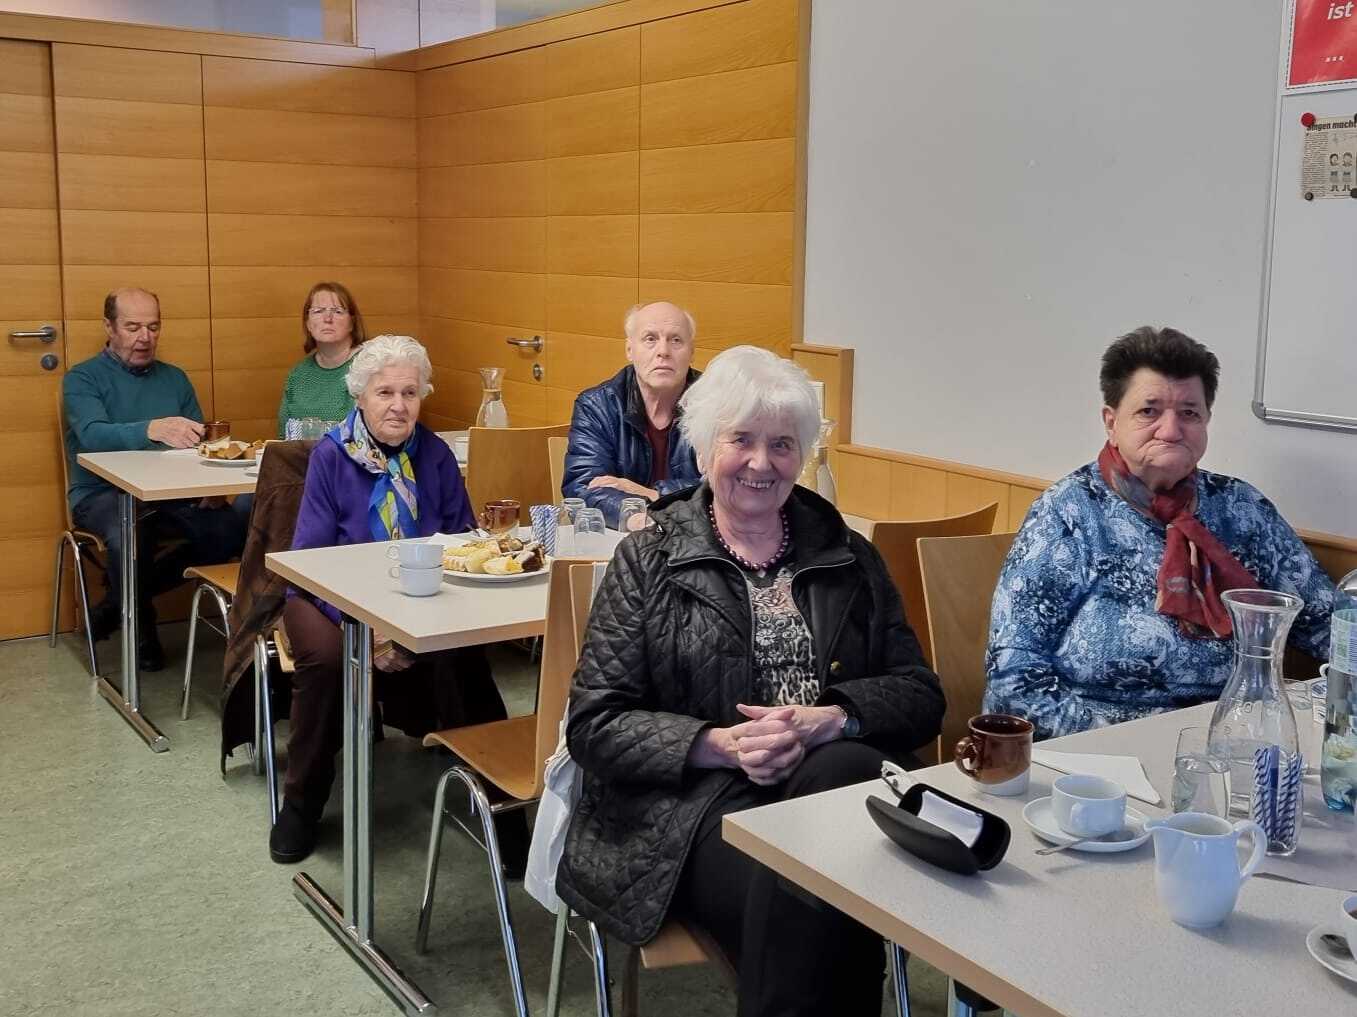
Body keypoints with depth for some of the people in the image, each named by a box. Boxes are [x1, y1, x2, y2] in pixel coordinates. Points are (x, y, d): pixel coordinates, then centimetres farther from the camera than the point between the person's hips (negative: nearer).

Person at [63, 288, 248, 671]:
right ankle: (139, 622, -6)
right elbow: (93, 435, -21)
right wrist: (153, 430, -41)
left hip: (169, 496, 5)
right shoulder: (82, 378, 0)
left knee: (234, 528, -24)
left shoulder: (175, 378, 15)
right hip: (103, 495, -4)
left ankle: (122, 596, -4)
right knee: (129, 536, -39)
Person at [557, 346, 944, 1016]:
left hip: (831, 775, 4)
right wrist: (721, 744, -14)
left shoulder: (848, 558, 16)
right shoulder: (647, 559, 8)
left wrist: (829, 720, -12)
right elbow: (593, 724, 2)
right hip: (692, 803, -3)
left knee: (840, 771, -34)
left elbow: (919, 696, 9)